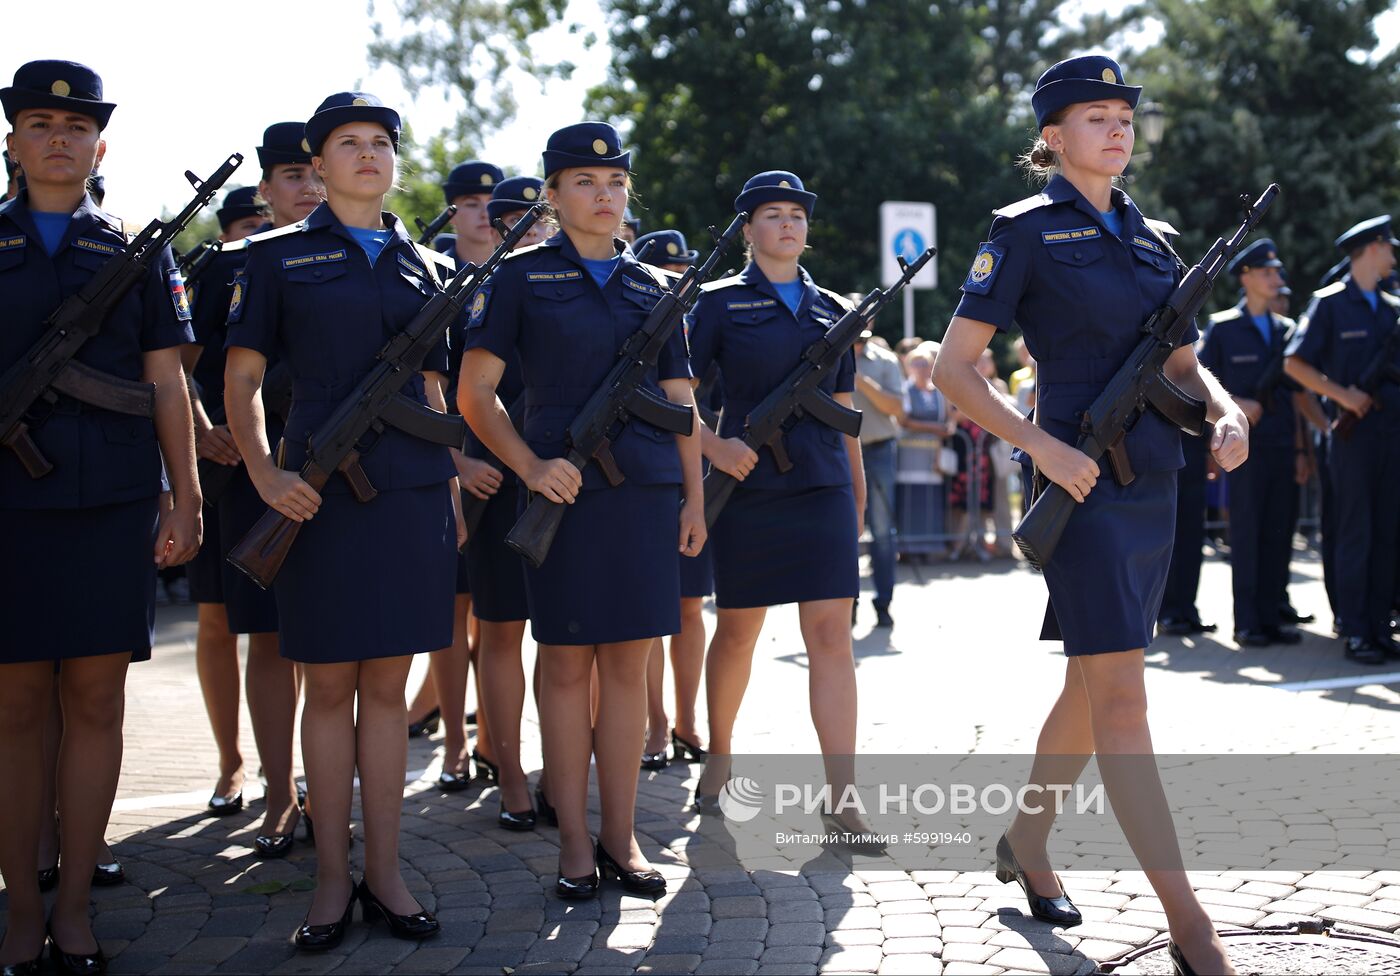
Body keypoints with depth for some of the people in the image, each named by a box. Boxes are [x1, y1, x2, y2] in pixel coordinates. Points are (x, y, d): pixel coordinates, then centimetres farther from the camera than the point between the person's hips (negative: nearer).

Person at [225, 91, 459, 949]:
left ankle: (385, 873, 13)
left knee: (387, 686, 6)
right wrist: (265, 474, -12)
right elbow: (242, 379, 2)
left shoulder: (421, 263, 15)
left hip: (414, 490, 3)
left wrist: (453, 491, 11)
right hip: (321, 492, -3)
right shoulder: (280, 257, 5)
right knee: (329, 686, 2)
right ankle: (333, 877, 12)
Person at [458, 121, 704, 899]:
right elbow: (474, 392, -1)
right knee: (566, 662, 1)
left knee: (629, 662, 5)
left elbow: (679, 401, 16)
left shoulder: (651, 287, 14)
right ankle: (574, 842, 10)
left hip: (647, 492, 3)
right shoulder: (521, 278, 3)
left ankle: (620, 836, 14)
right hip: (563, 489, -3)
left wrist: (693, 497, 8)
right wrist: (528, 466, -14)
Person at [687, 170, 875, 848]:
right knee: (737, 630, 8)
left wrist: (857, 489, 18)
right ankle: (719, 756, 31)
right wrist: (712, 445, -15)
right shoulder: (721, 302, 2)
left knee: (831, 633, -5)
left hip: (823, 486, 3)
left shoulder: (832, 310, 13)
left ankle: (841, 796, -5)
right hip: (748, 482, -2)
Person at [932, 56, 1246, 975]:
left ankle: (1025, 842, 33)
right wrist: (1041, 446, -18)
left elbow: (1184, 361, 21)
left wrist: (1226, 411, 0)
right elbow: (954, 368, -7)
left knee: (1093, 683, 14)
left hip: (1155, 482, 7)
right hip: (1083, 480, -7)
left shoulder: (1153, 237, 15)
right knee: (1121, 694, -10)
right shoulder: (1027, 232, -3)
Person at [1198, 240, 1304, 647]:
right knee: (1246, 533, -2)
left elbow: (1296, 392, 15)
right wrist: (1237, 404, -13)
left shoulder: (1286, 329, 13)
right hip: (1245, 446, -4)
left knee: (1279, 532, 5)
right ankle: (1247, 622, 4)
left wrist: (1300, 446, 10)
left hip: (1283, 446, 4)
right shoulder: (1222, 328, 0)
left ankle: (1271, 617, 12)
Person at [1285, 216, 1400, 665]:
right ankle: (1355, 632, 1)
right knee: (1356, 534, -4)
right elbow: (1295, 363, -6)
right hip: (1355, 431, -5)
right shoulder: (1330, 302, -1)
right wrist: (1342, 395, -13)